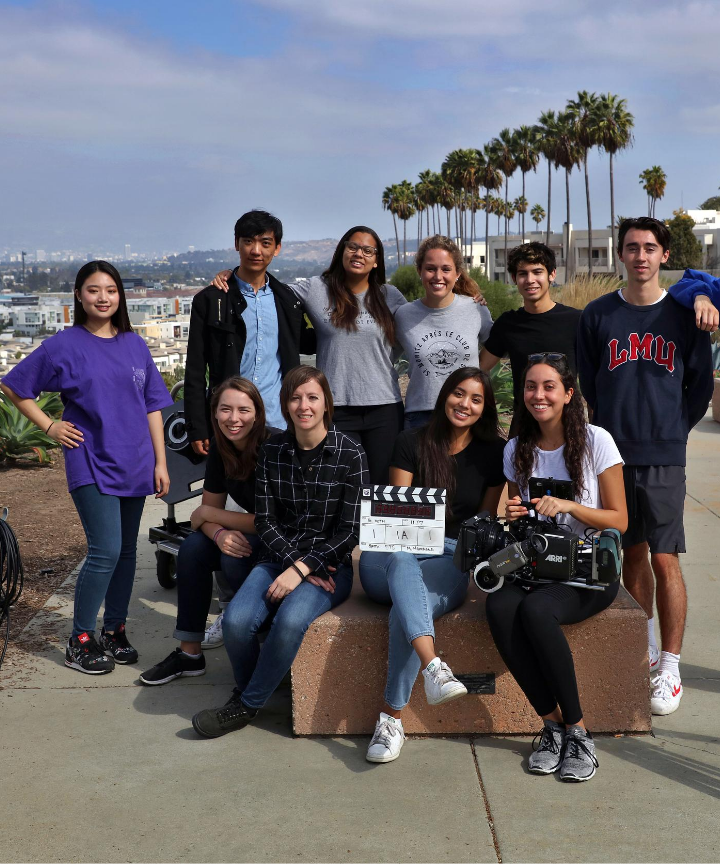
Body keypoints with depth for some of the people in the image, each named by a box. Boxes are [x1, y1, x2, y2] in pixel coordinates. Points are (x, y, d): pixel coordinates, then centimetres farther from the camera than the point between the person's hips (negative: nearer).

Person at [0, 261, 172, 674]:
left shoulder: (135, 345, 7)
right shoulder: (64, 345, -4)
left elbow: (153, 407, 10)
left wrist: (160, 462, 6)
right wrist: (50, 426, -3)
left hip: (135, 464, 5)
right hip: (92, 464, -4)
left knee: (127, 550, 10)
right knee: (106, 551, -11)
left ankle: (114, 630, 24)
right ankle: (81, 641, 3)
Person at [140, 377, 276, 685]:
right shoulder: (220, 447, -4)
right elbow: (209, 511, 1)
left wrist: (207, 514, -16)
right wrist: (219, 534, -24)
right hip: (250, 535, 7)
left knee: (236, 556, -30)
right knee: (192, 548, -11)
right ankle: (190, 653, -1)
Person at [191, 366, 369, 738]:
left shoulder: (350, 455, -7)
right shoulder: (271, 450, 4)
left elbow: (349, 531, -8)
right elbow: (264, 520, 3)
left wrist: (302, 569, -16)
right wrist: (294, 565, -12)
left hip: (331, 564, -3)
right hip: (278, 558, 3)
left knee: (290, 620, -33)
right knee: (236, 620, -25)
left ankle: (247, 705, -9)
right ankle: (247, 688, 7)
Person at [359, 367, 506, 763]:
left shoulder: (492, 453, 13)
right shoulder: (412, 442, 10)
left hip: (450, 562, 0)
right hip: (395, 553, 0)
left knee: (405, 606, -36)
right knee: (401, 563, -40)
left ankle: (391, 717, -31)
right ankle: (433, 666, -57)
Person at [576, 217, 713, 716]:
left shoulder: (684, 315, 2)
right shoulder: (598, 315, 4)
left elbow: (701, 384, 7)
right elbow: (588, 382, 10)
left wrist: (674, 429, 4)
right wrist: (616, 429, 7)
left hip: (664, 456, -2)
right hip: (615, 453, 2)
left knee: (664, 559, -4)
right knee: (633, 554, 12)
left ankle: (670, 669, 3)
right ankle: (646, 651, 26)